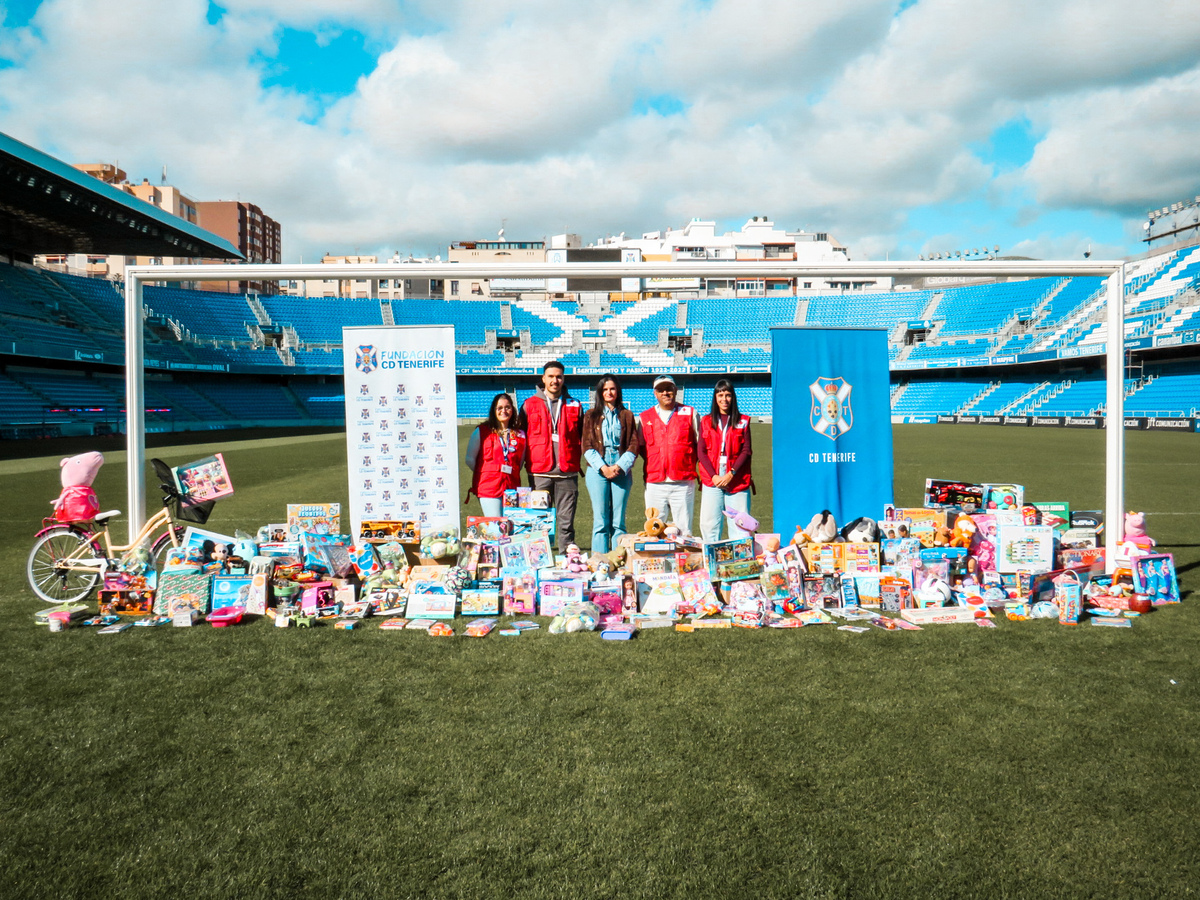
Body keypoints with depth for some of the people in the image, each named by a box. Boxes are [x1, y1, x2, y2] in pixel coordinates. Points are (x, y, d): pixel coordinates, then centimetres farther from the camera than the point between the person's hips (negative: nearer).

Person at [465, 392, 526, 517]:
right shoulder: (481, 432, 5)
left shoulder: (519, 435, 12)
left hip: (512, 488, 3)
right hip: (488, 488, -3)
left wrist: (511, 473, 8)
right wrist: (486, 474, 3)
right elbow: (470, 459, 7)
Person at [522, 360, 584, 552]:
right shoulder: (529, 405, 9)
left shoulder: (574, 406, 12)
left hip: (567, 473, 1)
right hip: (539, 473, -1)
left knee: (566, 522, 3)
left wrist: (577, 460, 7)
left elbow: (582, 438, 18)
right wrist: (528, 463, 4)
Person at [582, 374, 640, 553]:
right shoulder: (591, 415, 11)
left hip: (621, 471, 1)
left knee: (618, 521, 0)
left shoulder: (627, 416, 13)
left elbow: (634, 445, 5)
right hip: (598, 471, -1)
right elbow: (587, 446, 3)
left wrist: (619, 466, -9)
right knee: (600, 521, -3)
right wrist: (603, 468, -10)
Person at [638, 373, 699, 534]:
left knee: (684, 530, 1)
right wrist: (653, 465, 4)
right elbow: (641, 448, 16)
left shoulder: (689, 413, 8)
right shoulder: (645, 417, 11)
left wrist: (690, 464, 2)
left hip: (683, 483, -1)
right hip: (654, 483, 1)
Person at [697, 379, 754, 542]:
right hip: (712, 480, 1)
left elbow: (746, 451, 2)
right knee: (708, 524, -3)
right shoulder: (706, 421, 12)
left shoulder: (743, 421, 9)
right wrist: (714, 476, -8)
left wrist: (731, 474, -11)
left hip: (737, 481, -1)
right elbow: (700, 451, 5)